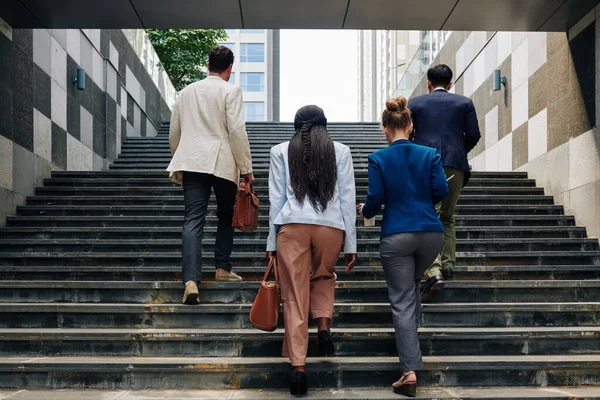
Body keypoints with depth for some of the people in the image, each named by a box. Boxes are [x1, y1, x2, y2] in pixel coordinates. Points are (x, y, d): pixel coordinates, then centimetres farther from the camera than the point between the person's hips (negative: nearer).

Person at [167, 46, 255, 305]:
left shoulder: (187, 92, 16)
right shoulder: (230, 91, 0)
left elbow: (174, 131, 20)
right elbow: (237, 130, -8)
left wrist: (178, 163, 32)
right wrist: (246, 168, -3)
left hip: (192, 162, 3)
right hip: (223, 163, -3)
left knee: (193, 220, -6)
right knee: (226, 216, 18)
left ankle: (191, 281, -19)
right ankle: (222, 269, 21)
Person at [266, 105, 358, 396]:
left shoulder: (280, 152, 11)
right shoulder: (340, 151, 11)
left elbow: (276, 199, 8)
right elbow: (348, 199, 8)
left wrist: (271, 242, 12)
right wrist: (351, 243, 11)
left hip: (292, 227, -1)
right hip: (331, 227, 1)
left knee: (294, 296, 3)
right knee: (324, 277, 28)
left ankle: (298, 366, -2)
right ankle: (324, 327, 6)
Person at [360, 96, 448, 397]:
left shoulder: (378, 159, -4)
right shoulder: (429, 154, 3)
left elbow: (375, 199, -7)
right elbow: (441, 191, -1)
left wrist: (365, 211, 16)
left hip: (396, 236, -3)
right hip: (430, 233, 3)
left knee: (402, 301, 0)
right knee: (413, 284, 29)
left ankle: (410, 371, -5)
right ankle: (411, 331, 34)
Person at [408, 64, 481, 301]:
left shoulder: (415, 103, 10)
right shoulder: (464, 102, 11)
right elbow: (473, 135, 4)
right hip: (454, 166, 2)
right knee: (447, 218, 19)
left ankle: (433, 272, -21)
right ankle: (447, 266, 14)